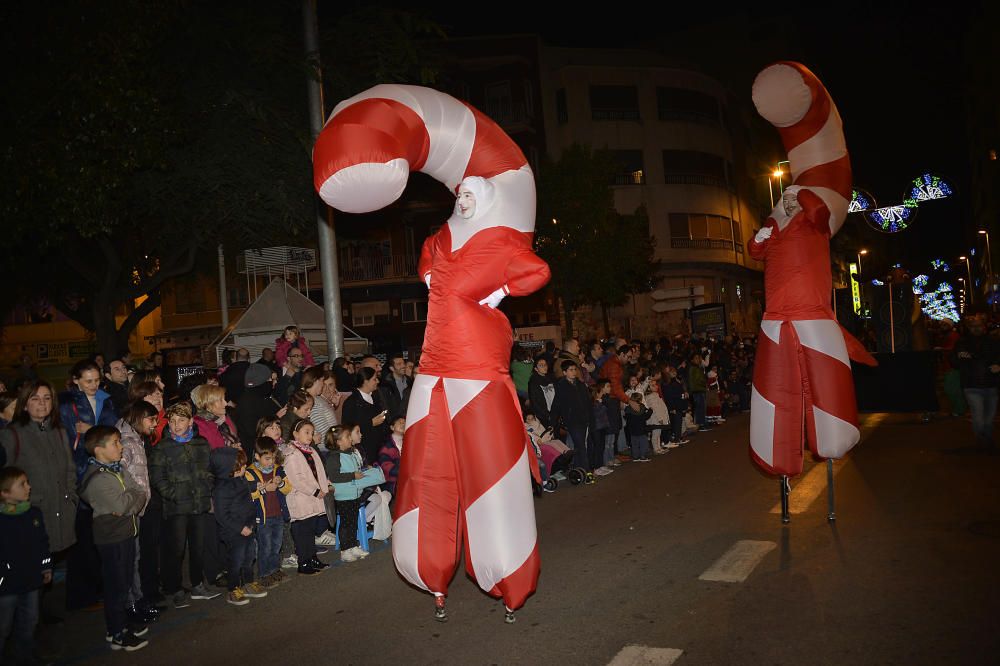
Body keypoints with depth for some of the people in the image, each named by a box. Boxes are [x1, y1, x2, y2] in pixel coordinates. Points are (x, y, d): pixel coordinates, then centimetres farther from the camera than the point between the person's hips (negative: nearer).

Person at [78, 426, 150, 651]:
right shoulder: (96, 478, -19)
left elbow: (141, 495, 4)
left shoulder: (118, 469, 8)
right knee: (115, 585, 3)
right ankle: (117, 635, 15)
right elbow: (120, 504, -25)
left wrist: (130, 504, -15)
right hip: (111, 537, -8)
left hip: (127, 532, 8)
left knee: (125, 582, 18)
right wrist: (133, 494, -7)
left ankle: (122, 624, 33)